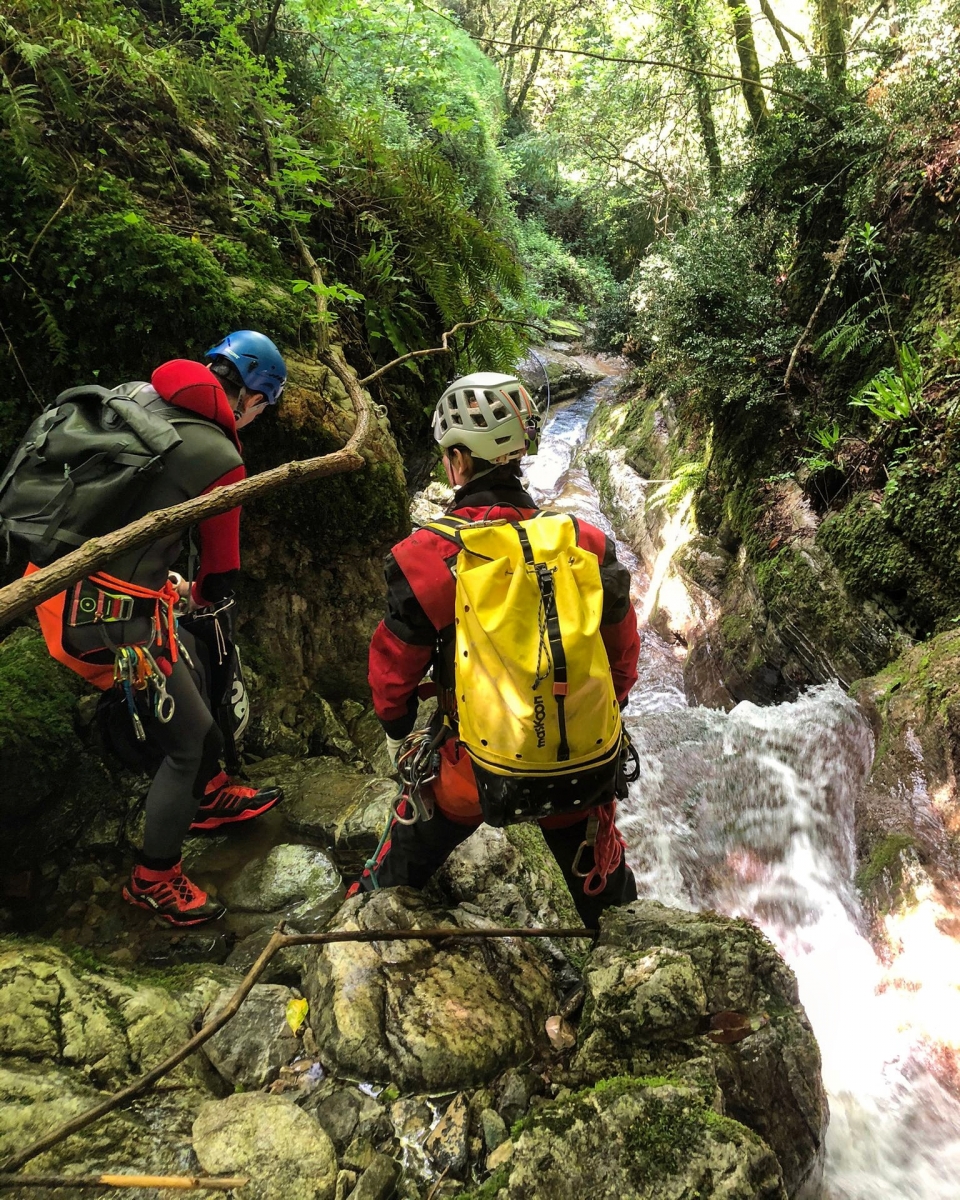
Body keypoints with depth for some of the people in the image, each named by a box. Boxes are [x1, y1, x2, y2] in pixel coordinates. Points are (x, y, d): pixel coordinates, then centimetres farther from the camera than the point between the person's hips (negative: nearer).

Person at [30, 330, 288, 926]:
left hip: (59, 582, 9)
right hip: (115, 618, -9)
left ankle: (213, 795, 49)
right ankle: (155, 880, 28)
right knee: (188, 745, 9)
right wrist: (198, 596, 18)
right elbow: (221, 584, -8)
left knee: (190, 666, 29)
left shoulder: (134, 394, 5)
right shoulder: (221, 459, -16)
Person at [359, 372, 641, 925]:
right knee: (604, 886, 26)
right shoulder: (589, 545, -11)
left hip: (473, 765, -1)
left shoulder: (424, 558, -18)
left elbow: (395, 666, -6)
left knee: (402, 867, 28)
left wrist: (396, 732, 15)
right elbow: (623, 653, 1)